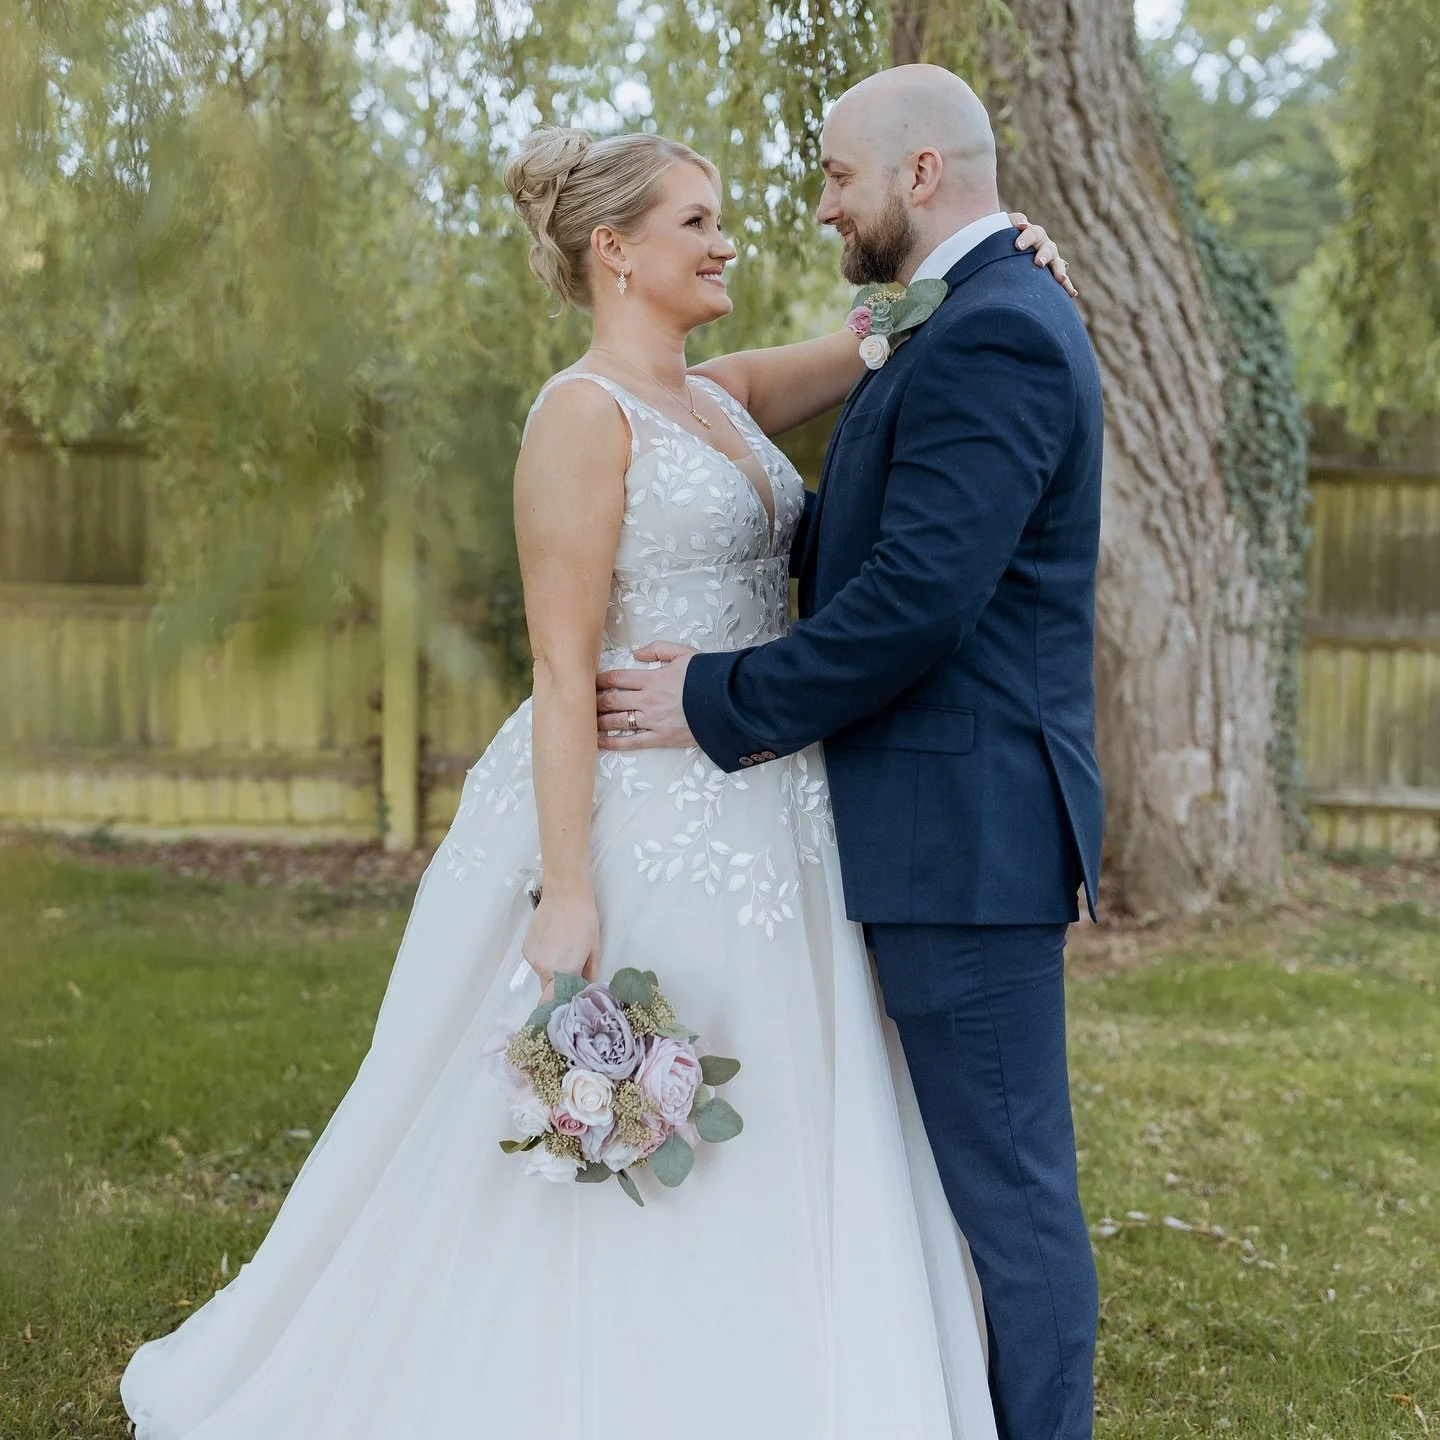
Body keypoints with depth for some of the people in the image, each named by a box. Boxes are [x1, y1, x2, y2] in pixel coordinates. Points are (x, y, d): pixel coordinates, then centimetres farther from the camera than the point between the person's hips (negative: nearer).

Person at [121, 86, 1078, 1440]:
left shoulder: (716, 400, 14)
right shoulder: (584, 412, -11)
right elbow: (564, 671, -16)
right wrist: (566, 892, -20)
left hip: (760, 820, 9)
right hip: (642, 824, -9)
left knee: (758, 1170, 13)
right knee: (596, 1188, 1)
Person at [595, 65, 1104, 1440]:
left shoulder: (992, 335, -18)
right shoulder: (991, 318, 16)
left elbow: (914, 601, -25)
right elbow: (859, 537, 16)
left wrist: (720, 705, -16)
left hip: (968, 827, -11)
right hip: (954, 822, 11)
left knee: (1007, 1180, 1)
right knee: (986, 1162, 19)